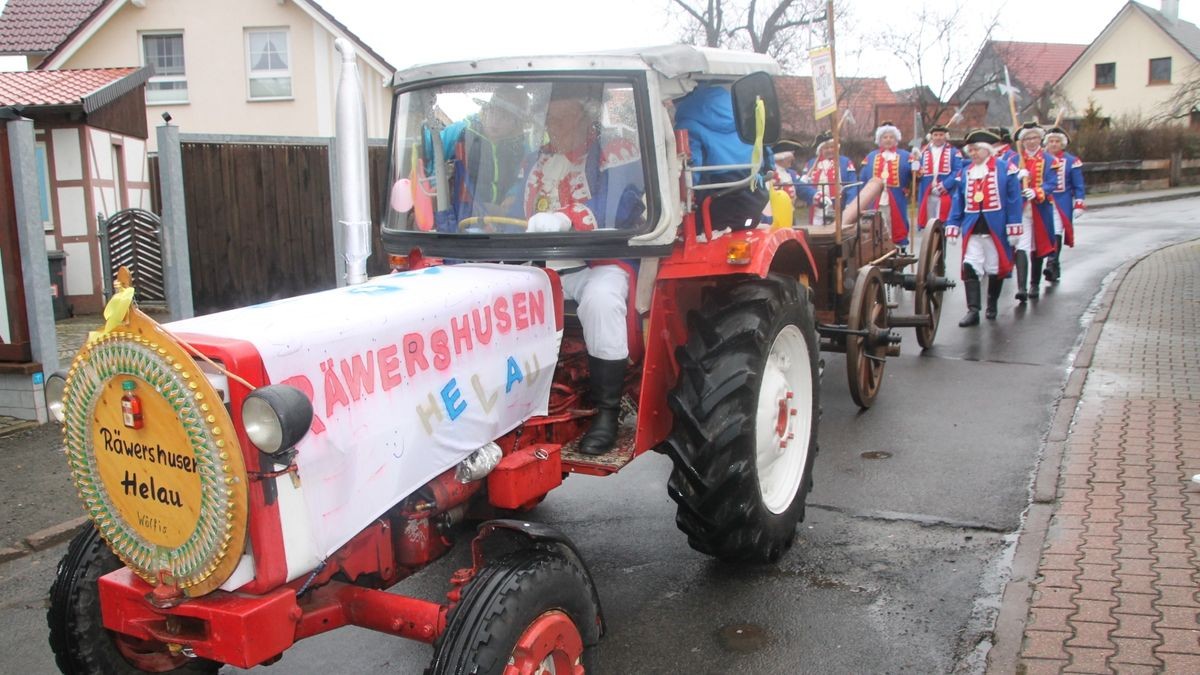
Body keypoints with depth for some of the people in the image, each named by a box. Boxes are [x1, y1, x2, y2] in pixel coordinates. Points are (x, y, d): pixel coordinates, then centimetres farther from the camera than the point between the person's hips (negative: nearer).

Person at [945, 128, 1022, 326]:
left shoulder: (1005, 169, -3)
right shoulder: (964, 172, 7)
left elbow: (1014, 200, -5)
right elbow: (957, 202, 9)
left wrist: (1013, 229, -9)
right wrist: (952, 228, 2)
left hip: (996, 228, -2)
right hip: (972, 229, 2)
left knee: (995, 269, 9)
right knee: (970, 268, -9)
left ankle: (992, 306, 28)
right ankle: (973, 310, -10)